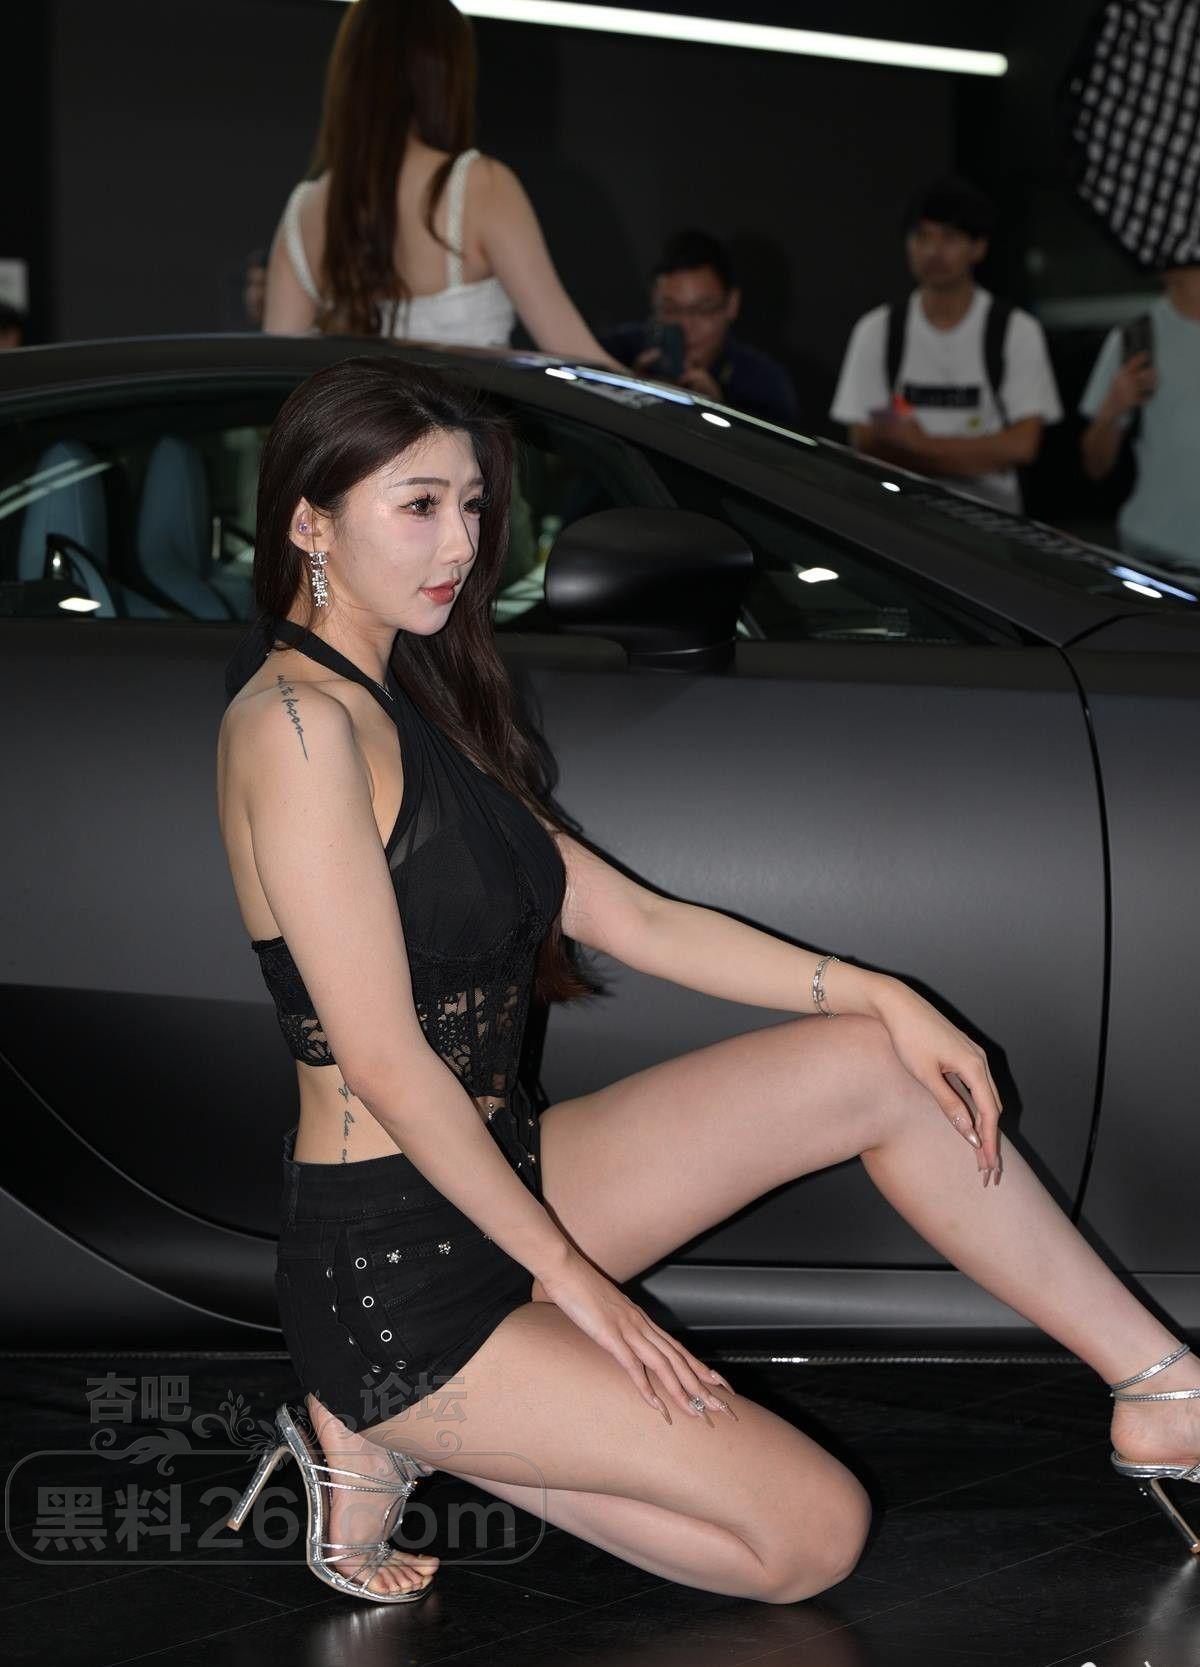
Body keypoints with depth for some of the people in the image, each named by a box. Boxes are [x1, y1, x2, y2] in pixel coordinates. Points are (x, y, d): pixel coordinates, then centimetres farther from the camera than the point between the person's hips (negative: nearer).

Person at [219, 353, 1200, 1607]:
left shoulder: (411, 704, 13)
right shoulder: (298, 720, -18)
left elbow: (627, 916, 12)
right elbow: (387, 1065, -20)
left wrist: (885, 997, 4)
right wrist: (569, 1277, -13)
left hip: (498, 1174, 9)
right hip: (393, 1268, -9)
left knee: (878, 1065, 1)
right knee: (811, 1531, -9)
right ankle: (398, 1437, 1)